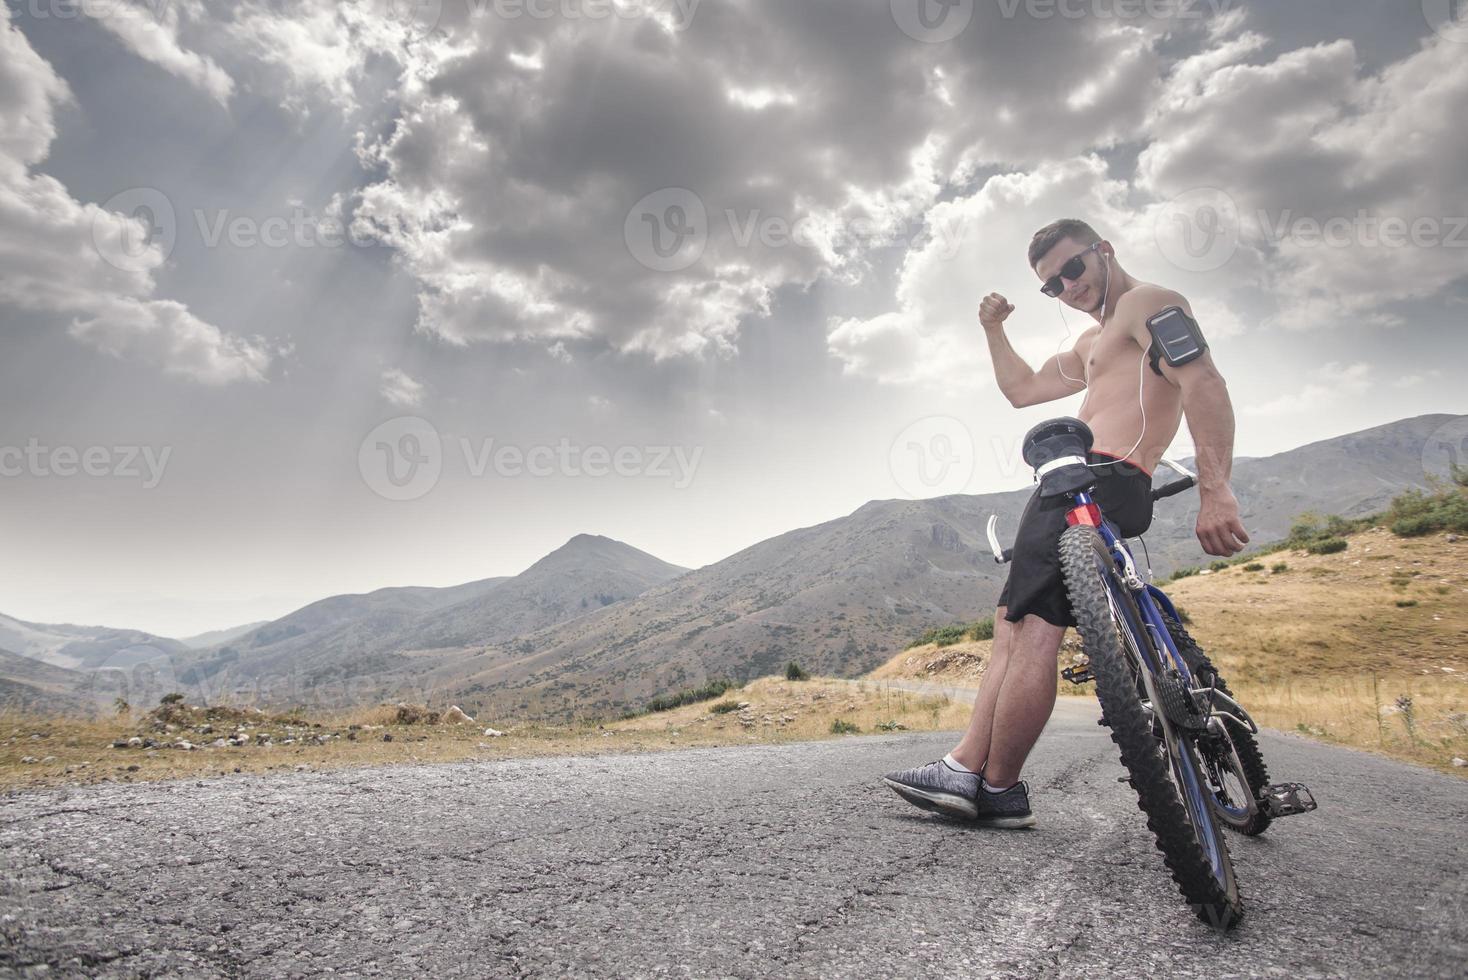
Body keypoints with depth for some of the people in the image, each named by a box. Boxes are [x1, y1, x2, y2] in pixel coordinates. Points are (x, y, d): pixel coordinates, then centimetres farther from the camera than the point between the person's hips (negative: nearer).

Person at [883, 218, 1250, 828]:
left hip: (1099, 481, -11)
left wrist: (1215, 489, -28)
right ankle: (967, 767, 5)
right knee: (1011, 627, 4)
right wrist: (994, 330, 24)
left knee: (1031, 634, -15)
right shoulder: (1094, 342, 32)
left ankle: (999, 790, -7)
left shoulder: (1148, 302, 1)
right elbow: (1023, 389, 34)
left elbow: (1204, 383, -16)